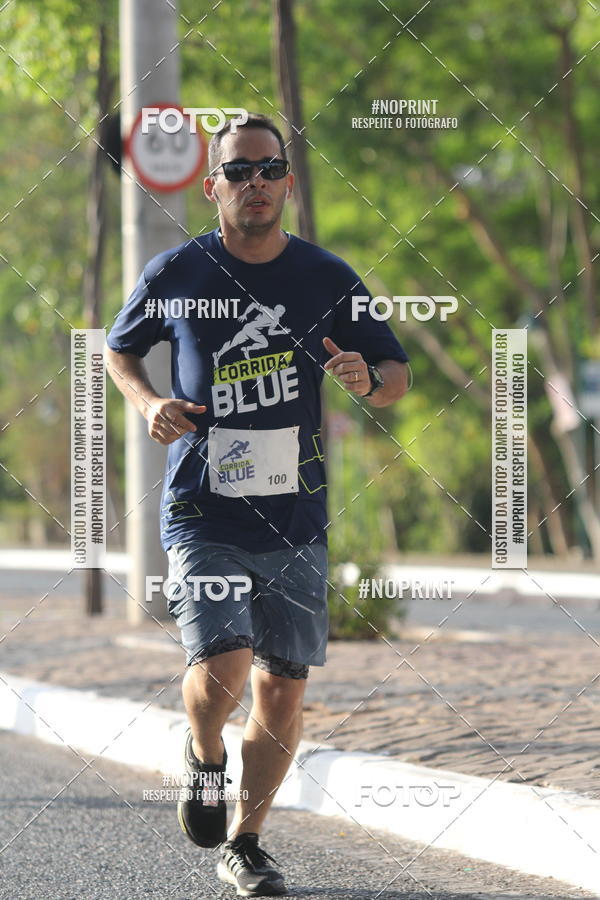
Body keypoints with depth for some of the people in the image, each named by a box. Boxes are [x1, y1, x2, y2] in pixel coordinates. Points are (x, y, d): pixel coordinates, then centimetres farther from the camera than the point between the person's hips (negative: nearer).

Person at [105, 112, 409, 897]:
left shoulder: (327, 278, 2)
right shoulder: (176, 275, 0)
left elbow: (397, 375, 9)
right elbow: (120, 348, 18)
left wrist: (368, 382, -14)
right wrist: (148, 403, -2)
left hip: (296, 519, 2)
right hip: (202, 515, -2)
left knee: (282, 695, 4)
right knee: (222, 669, -20)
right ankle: (204, 758, 14)